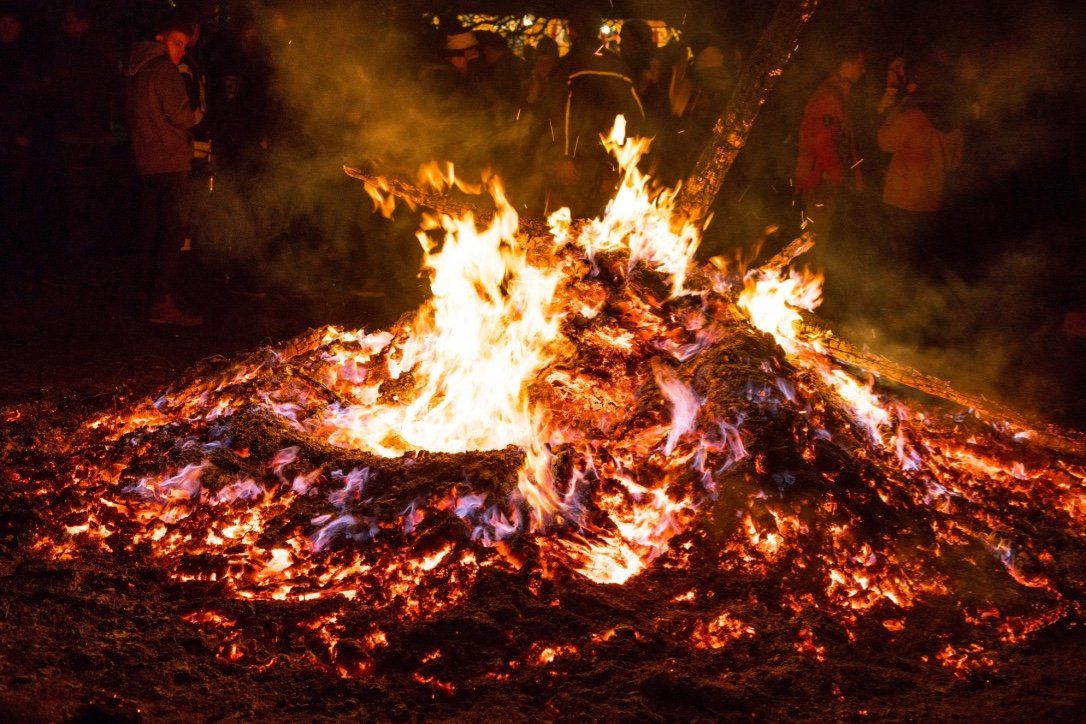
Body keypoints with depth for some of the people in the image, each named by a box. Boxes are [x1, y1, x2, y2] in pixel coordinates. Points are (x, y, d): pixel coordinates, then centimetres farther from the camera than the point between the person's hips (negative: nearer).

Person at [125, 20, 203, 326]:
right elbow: (178, 114, -18)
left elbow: (130, 115, 24)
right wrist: (195, 116, 4)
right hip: (170, 161, -9)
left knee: (151, 231, 14)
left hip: (145, 162, 9)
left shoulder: (137, 72, 17)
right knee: (173, 231, -11)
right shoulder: (165, 69, -11)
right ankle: (163, 303, -16)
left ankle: (151, 293, 21)